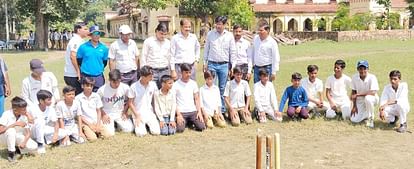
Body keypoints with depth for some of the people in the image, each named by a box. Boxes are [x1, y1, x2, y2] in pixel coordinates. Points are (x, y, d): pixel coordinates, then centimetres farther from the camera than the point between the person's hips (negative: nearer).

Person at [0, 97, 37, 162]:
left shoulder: (24, 116, -12)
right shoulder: (7, 114, -23)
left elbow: (28, 133, -11)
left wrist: (24, 142, -30)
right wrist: (15, 124, -35)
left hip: (16, 137, 3)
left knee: (34, 147, -19)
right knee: (11, 131, -39)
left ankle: (16, 148, 6)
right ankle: (11, 152, -17)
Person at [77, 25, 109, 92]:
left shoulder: (104, 48, 3)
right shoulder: (83, 47, -4)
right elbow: (79, 60, 6)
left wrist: (99, 69, 12)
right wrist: (84, 69, 11)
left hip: (99, 77, 2)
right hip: (86, 77, -2)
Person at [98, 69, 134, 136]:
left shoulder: (125, 88, -14)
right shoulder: (102, 90, -19)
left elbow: (127, 100, 5)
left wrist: (125, 112, -1)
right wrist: (103, 114, -9)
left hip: (120, 113, 3)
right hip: (107, 114, -2)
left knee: (129, 129, -11)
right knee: (109, 132, -19)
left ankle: (118, 123, 19)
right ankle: (111, 124, 16)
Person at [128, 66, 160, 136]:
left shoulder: (153, 84, -3)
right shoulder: (134, 87, -12)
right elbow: (130, 103, -4)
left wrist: (154, 112, 2)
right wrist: (137, 116, -9)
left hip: (150, 113, 2)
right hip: (138, 114, -2)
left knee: (156, 132, -16)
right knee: (141, 133, -18)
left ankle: (149, 124, 15)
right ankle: (137, 124, 14)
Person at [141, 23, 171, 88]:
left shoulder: (168, 43, 11)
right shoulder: (148, 41, 1)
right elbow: (143, 58, 3)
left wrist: (169, 72, 13)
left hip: (164, 71, 3)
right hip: (152, 71, -3)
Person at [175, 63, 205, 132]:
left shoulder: (193, 83, 9)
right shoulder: (176, 85, -2)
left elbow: (197, 99, 11)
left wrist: (199, 112, -1)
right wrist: (178, 114, -12)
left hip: (193, 111, 3)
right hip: (181, 112, -3)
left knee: (201, 127, -15)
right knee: (180, 129, -23)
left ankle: (191, 122, 15)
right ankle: (184, 122, 11)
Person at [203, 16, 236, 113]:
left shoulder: (229, 36, 2)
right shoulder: (210, 34, 2)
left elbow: (233, 52, 5)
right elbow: (206, 49, 7)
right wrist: (205, 63, 4)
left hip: (224, 65, 0)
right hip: (212, 64, 0)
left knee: (222, 88, 7)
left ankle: (222, 109, 17)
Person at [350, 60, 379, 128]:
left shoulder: (372, 77, -21)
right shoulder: (354, 77, -10)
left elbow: (373, 92, -31)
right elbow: (354, 92, 0)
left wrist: (357, 95, -30)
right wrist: (354, 106, -4)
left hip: (372, 99, -3)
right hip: (360, 100, 4)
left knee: (368, 98, -41)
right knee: (354, 120, -11)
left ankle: (370, 118, -16)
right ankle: (366, 114, 22)